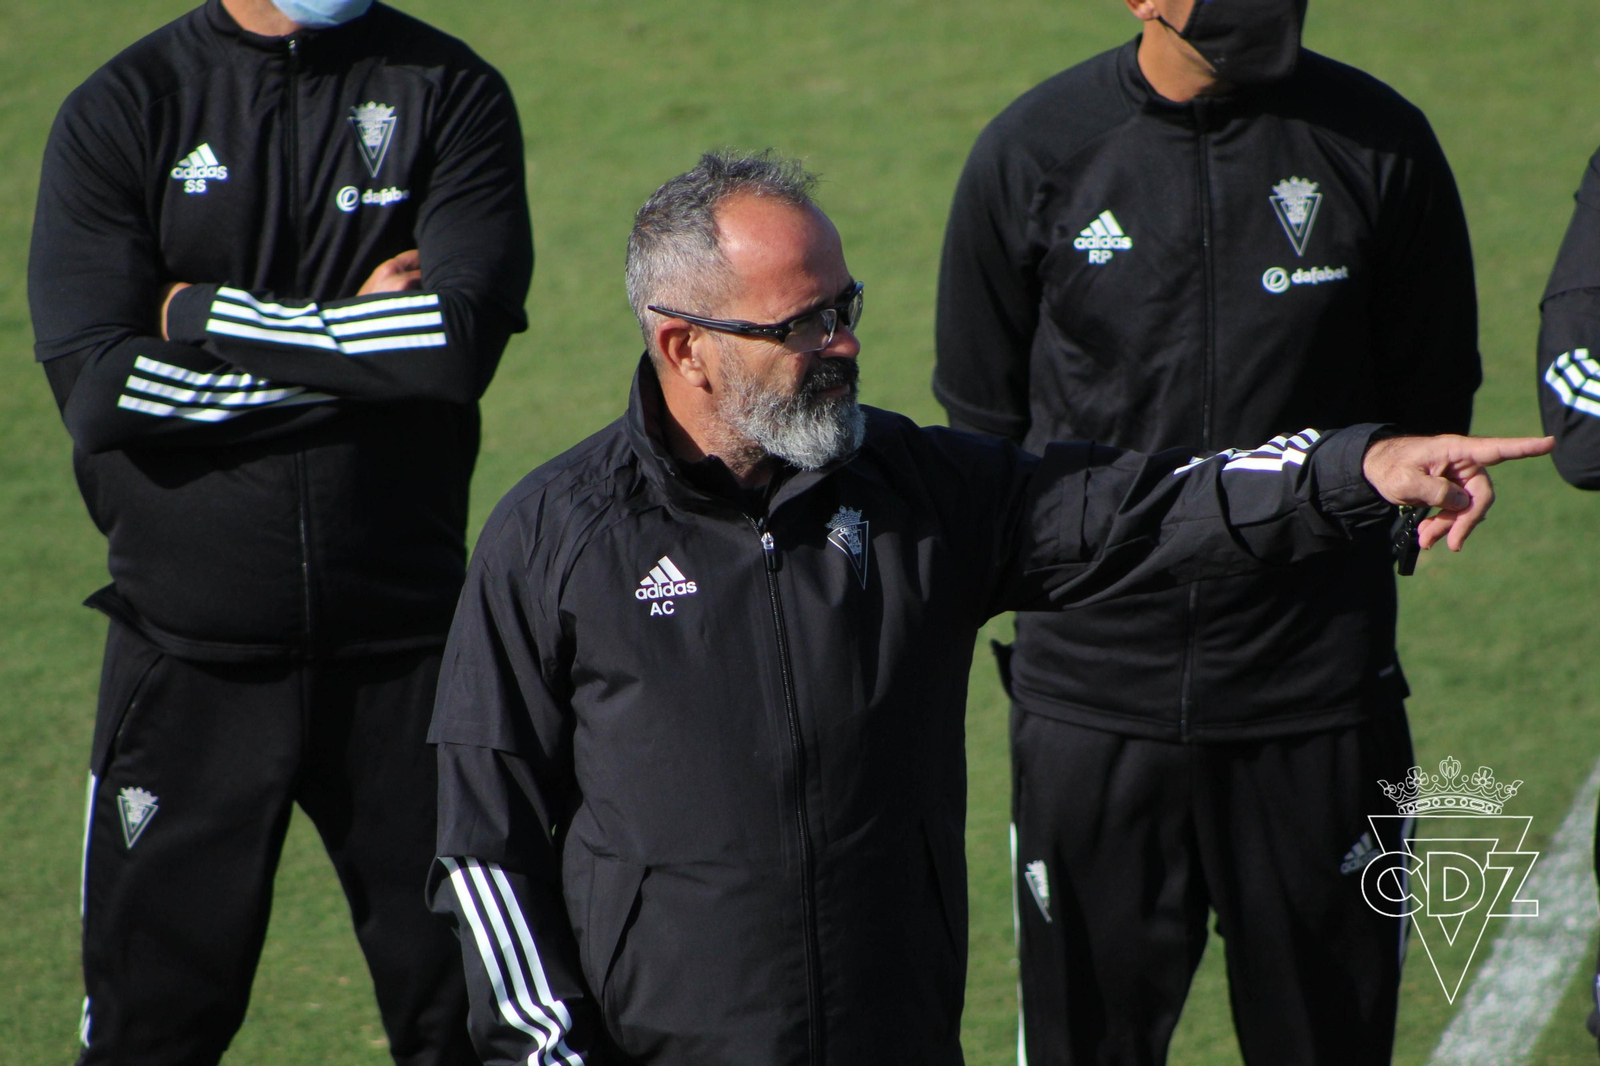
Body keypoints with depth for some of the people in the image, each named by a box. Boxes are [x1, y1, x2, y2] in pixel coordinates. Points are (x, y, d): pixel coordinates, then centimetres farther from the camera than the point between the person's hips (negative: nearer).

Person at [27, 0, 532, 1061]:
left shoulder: (452, 93, 1)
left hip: (404, 639, 0)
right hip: (190, 645, 0)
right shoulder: (121, 111, 1)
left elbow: (462, 343, -15)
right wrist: (350, 346, -10)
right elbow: (97, 389, -11)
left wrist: (209, 318, -9)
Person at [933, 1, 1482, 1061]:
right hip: (1092, 692, 0)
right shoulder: (1031, 155, -2)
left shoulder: (1379, 144, -1)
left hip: (1320, 695, 0)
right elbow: (984, 427, 8)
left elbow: (1431, 407, 10)